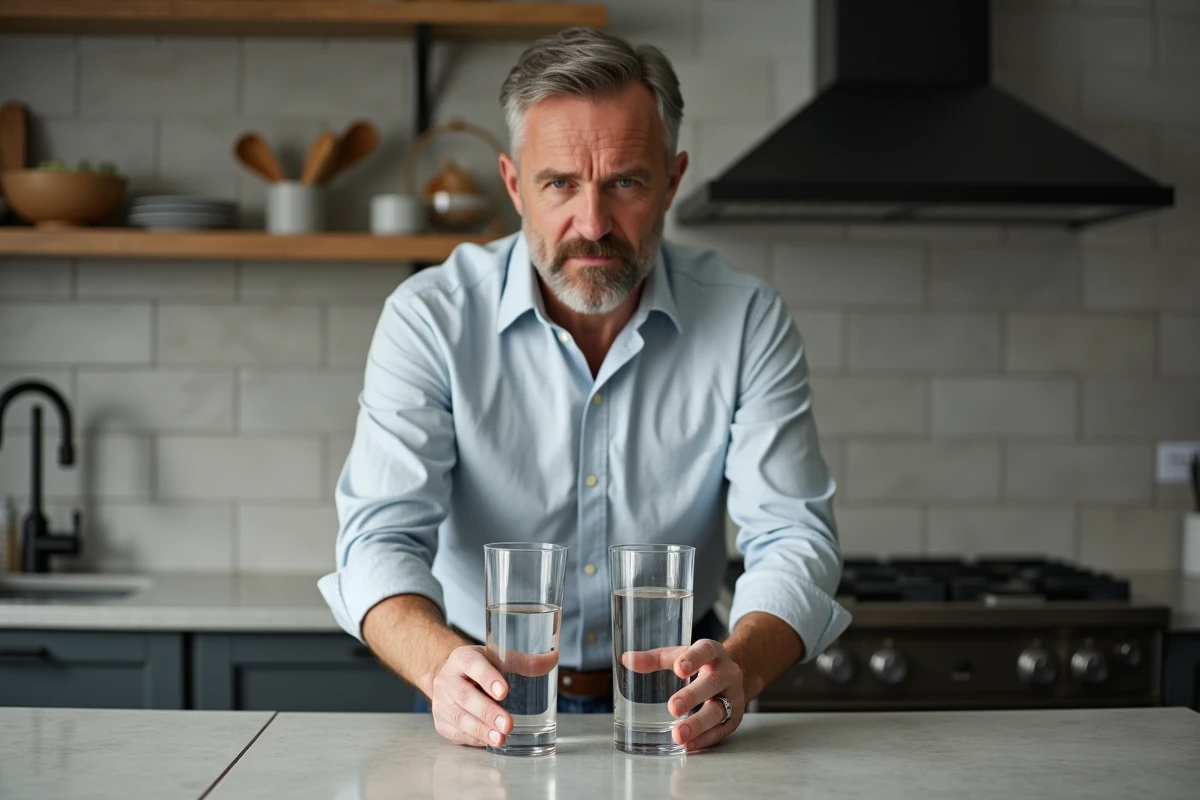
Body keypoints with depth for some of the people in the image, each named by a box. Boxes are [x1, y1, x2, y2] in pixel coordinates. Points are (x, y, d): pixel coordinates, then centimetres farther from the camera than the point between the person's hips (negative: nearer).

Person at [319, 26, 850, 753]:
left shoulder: (748, 322, -5)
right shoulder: (431, 318, -8)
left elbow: (792, 537, -9)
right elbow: (383, 534, -14)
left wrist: (740, 666, -31)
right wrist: (443, 664, -36)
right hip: (491, 713, 0)